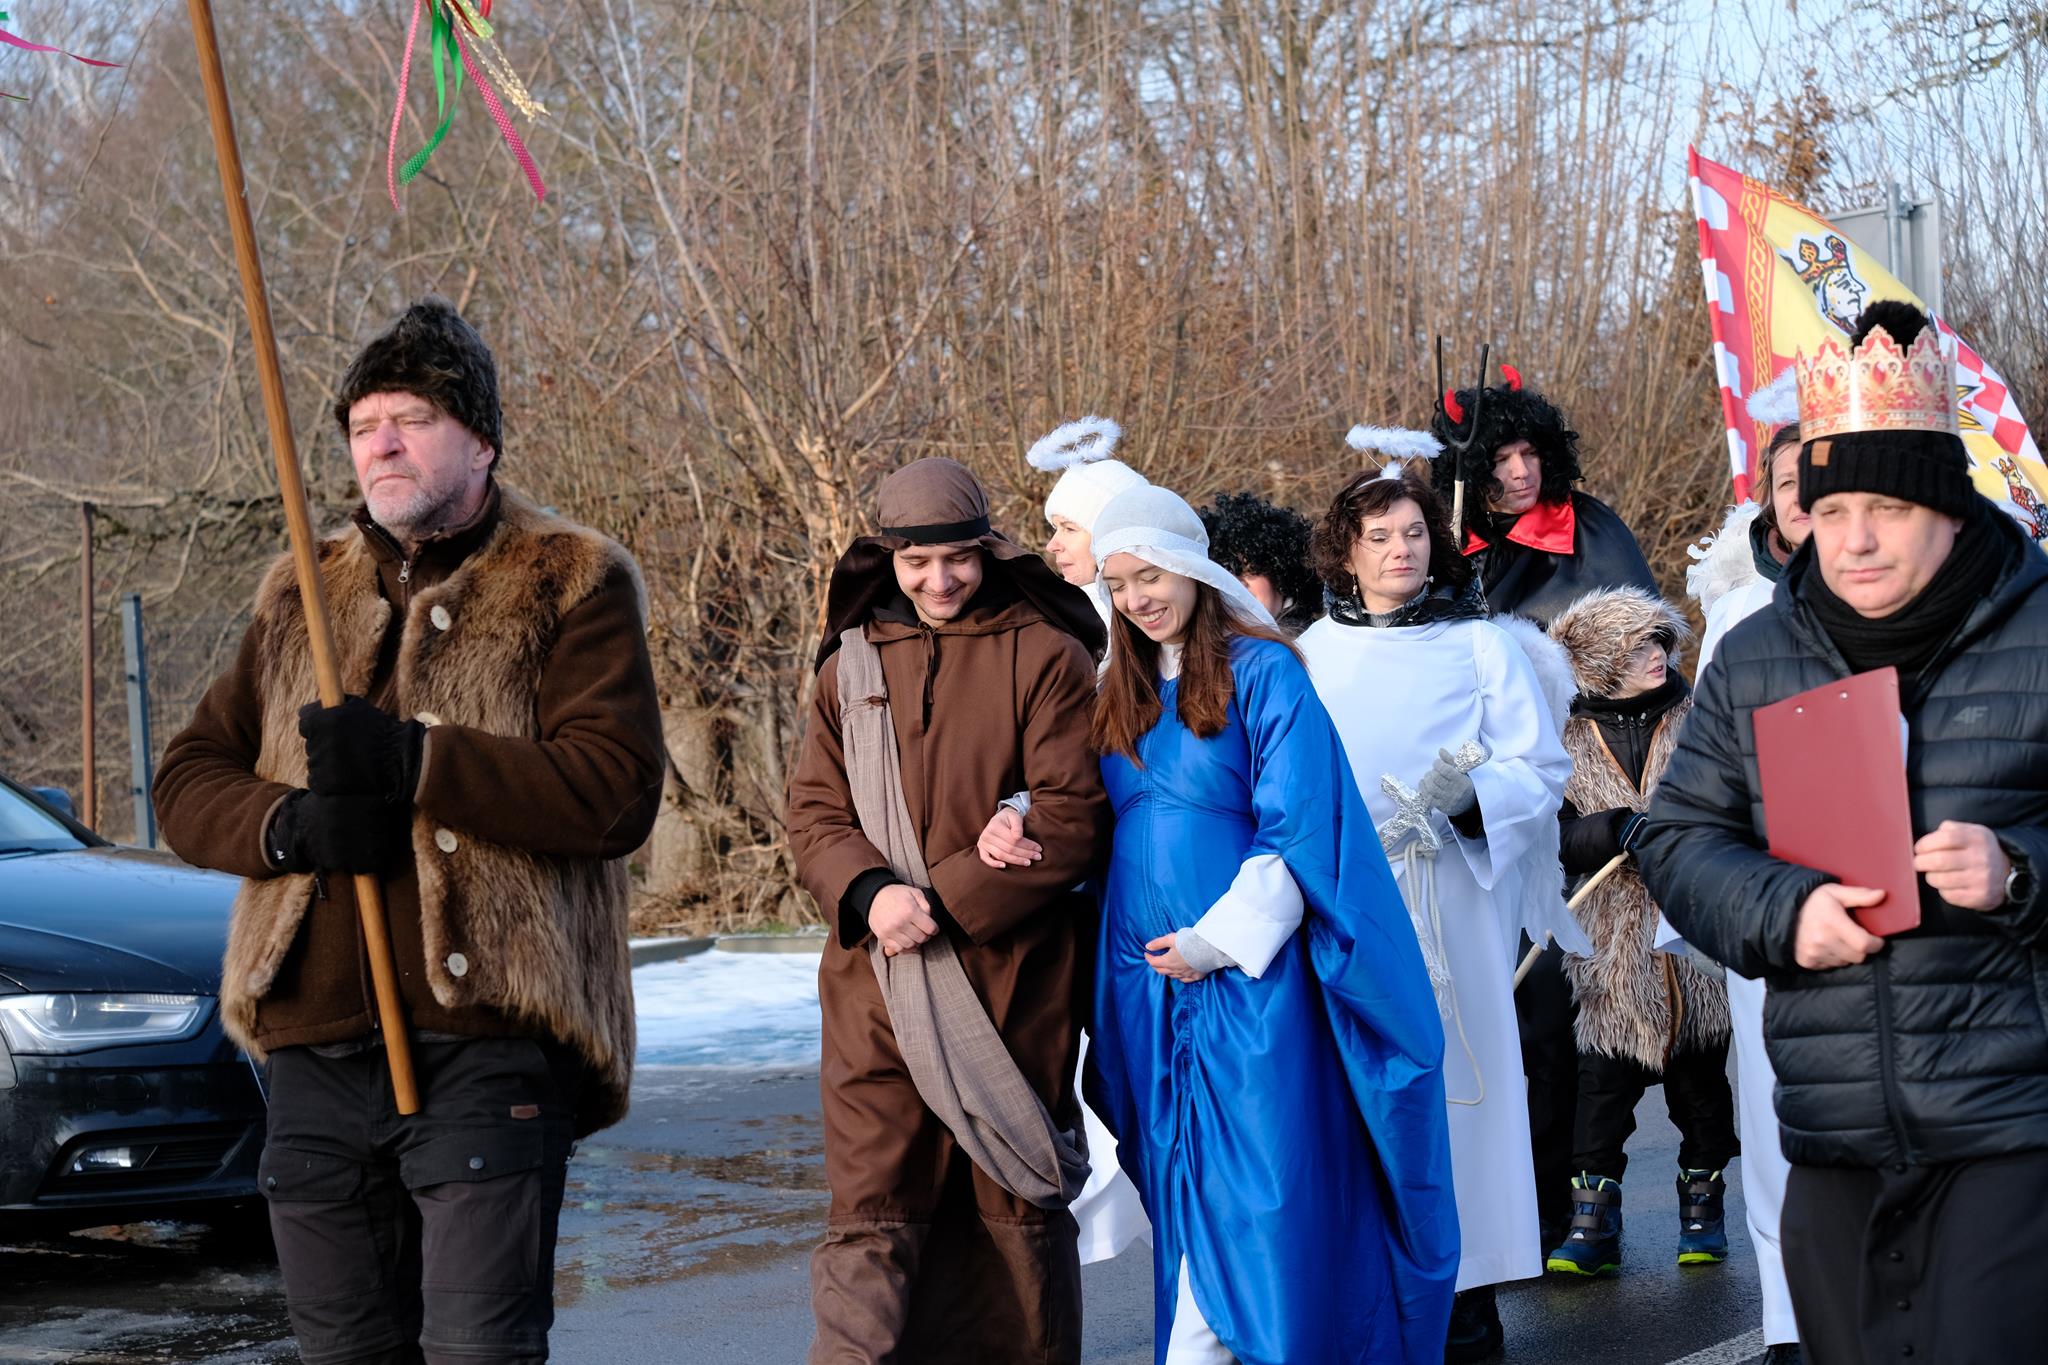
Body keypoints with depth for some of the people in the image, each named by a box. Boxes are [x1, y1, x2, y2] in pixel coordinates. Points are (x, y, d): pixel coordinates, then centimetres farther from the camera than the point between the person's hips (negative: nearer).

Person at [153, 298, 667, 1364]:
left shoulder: (573, 583, 2)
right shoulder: (298, 596, 19)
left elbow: (619, 789, -11)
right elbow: (187, 783, 15)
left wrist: (414, 761, -19)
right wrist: (289, 826, -8)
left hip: (488, 1041, -5)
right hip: (316, 1046, 5)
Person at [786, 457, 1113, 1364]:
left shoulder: (1045, 658, 0)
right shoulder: (851, 663, 12)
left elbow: (1073, 818, -8)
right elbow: (814, 813, 8)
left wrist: (945, 903, -15)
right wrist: (871, 894, -14)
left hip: (1013, 980, -2)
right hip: (878, 989, 2)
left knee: (1020, 1213, 9)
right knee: (871, 1219, -5)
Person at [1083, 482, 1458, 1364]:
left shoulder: (1261, 673, -4)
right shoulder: (1118, 694, 14)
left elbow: (1297, 826, -10)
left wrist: (1218, 941, -13)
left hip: (1250, 971, -6)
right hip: (1148, 981, 6)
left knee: (1249, 1184, -5)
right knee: (1184, 1186, 6)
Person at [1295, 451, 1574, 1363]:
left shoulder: (1480, 645, 6)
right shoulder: (1310, 654, 11)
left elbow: (1541, 768, 2)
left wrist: (1465, 792, -16)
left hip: (1449, 912, -2)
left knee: (1450, 1075, -4)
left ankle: (1465, 1291, 3)